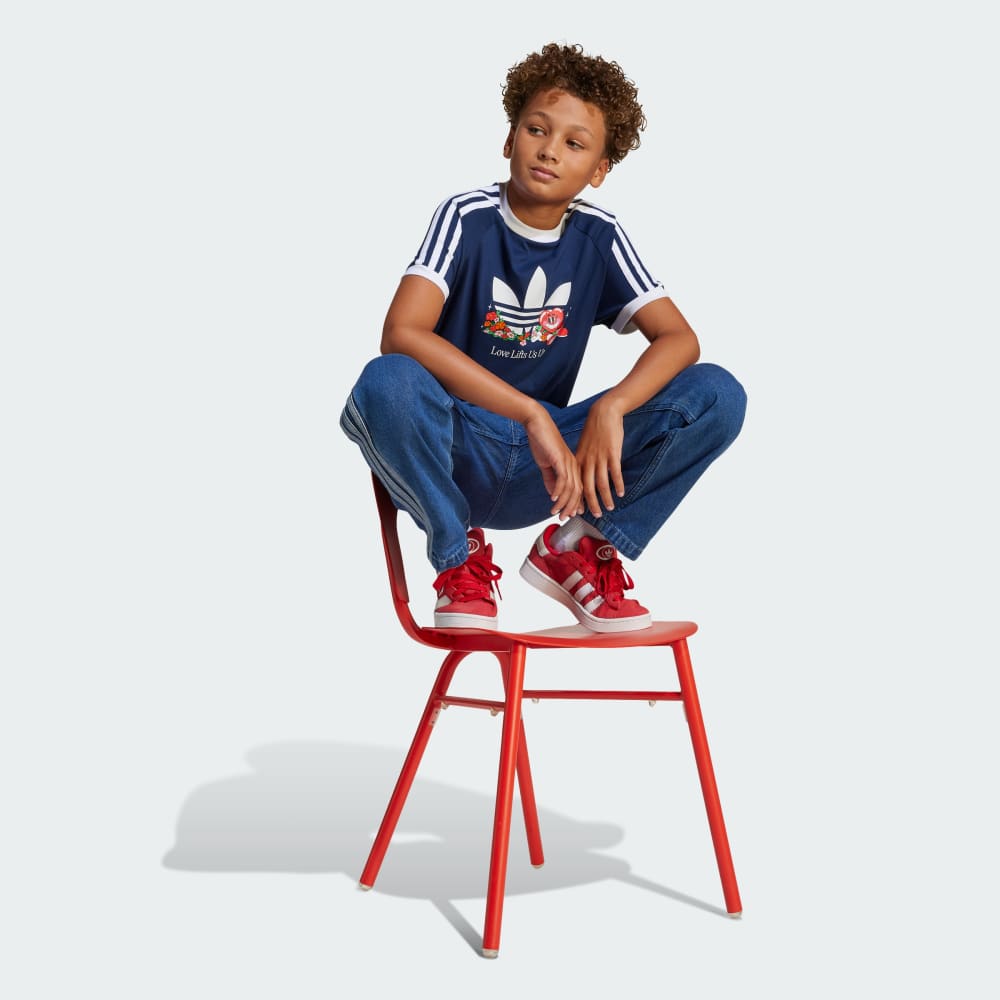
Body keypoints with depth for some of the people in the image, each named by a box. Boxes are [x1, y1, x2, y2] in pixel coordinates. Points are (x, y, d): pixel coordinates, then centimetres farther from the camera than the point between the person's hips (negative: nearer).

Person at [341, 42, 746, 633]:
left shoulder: (598, 236, 1)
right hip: (453, 454, -3)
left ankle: (577, 548, 1)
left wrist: (612, 408, -28)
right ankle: (462, 556, -10)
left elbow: (679, 338, -7)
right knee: (387, 384, -38)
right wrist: (532, 414, -33)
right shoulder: (468, 218, -11)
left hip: (542, 468, 3)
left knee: (719, 397, -13)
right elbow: (402, 333, -27)